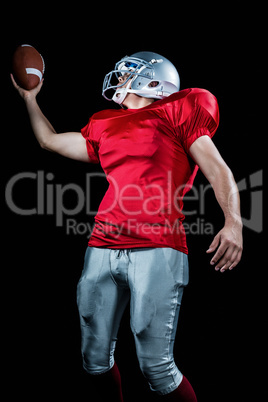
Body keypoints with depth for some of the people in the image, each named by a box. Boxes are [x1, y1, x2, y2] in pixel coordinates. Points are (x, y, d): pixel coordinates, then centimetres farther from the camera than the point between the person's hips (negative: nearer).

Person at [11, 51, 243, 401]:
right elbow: (49, 141, 34)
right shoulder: (104, 127, 21)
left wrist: (233, 223, -18)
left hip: (156, 249, -6)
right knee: (95, 360, 12)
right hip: (103, 249, 6)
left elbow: (217, 169, -3)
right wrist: (30, 98, 41)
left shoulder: (177, 113, 5)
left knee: (157, 367, -8)